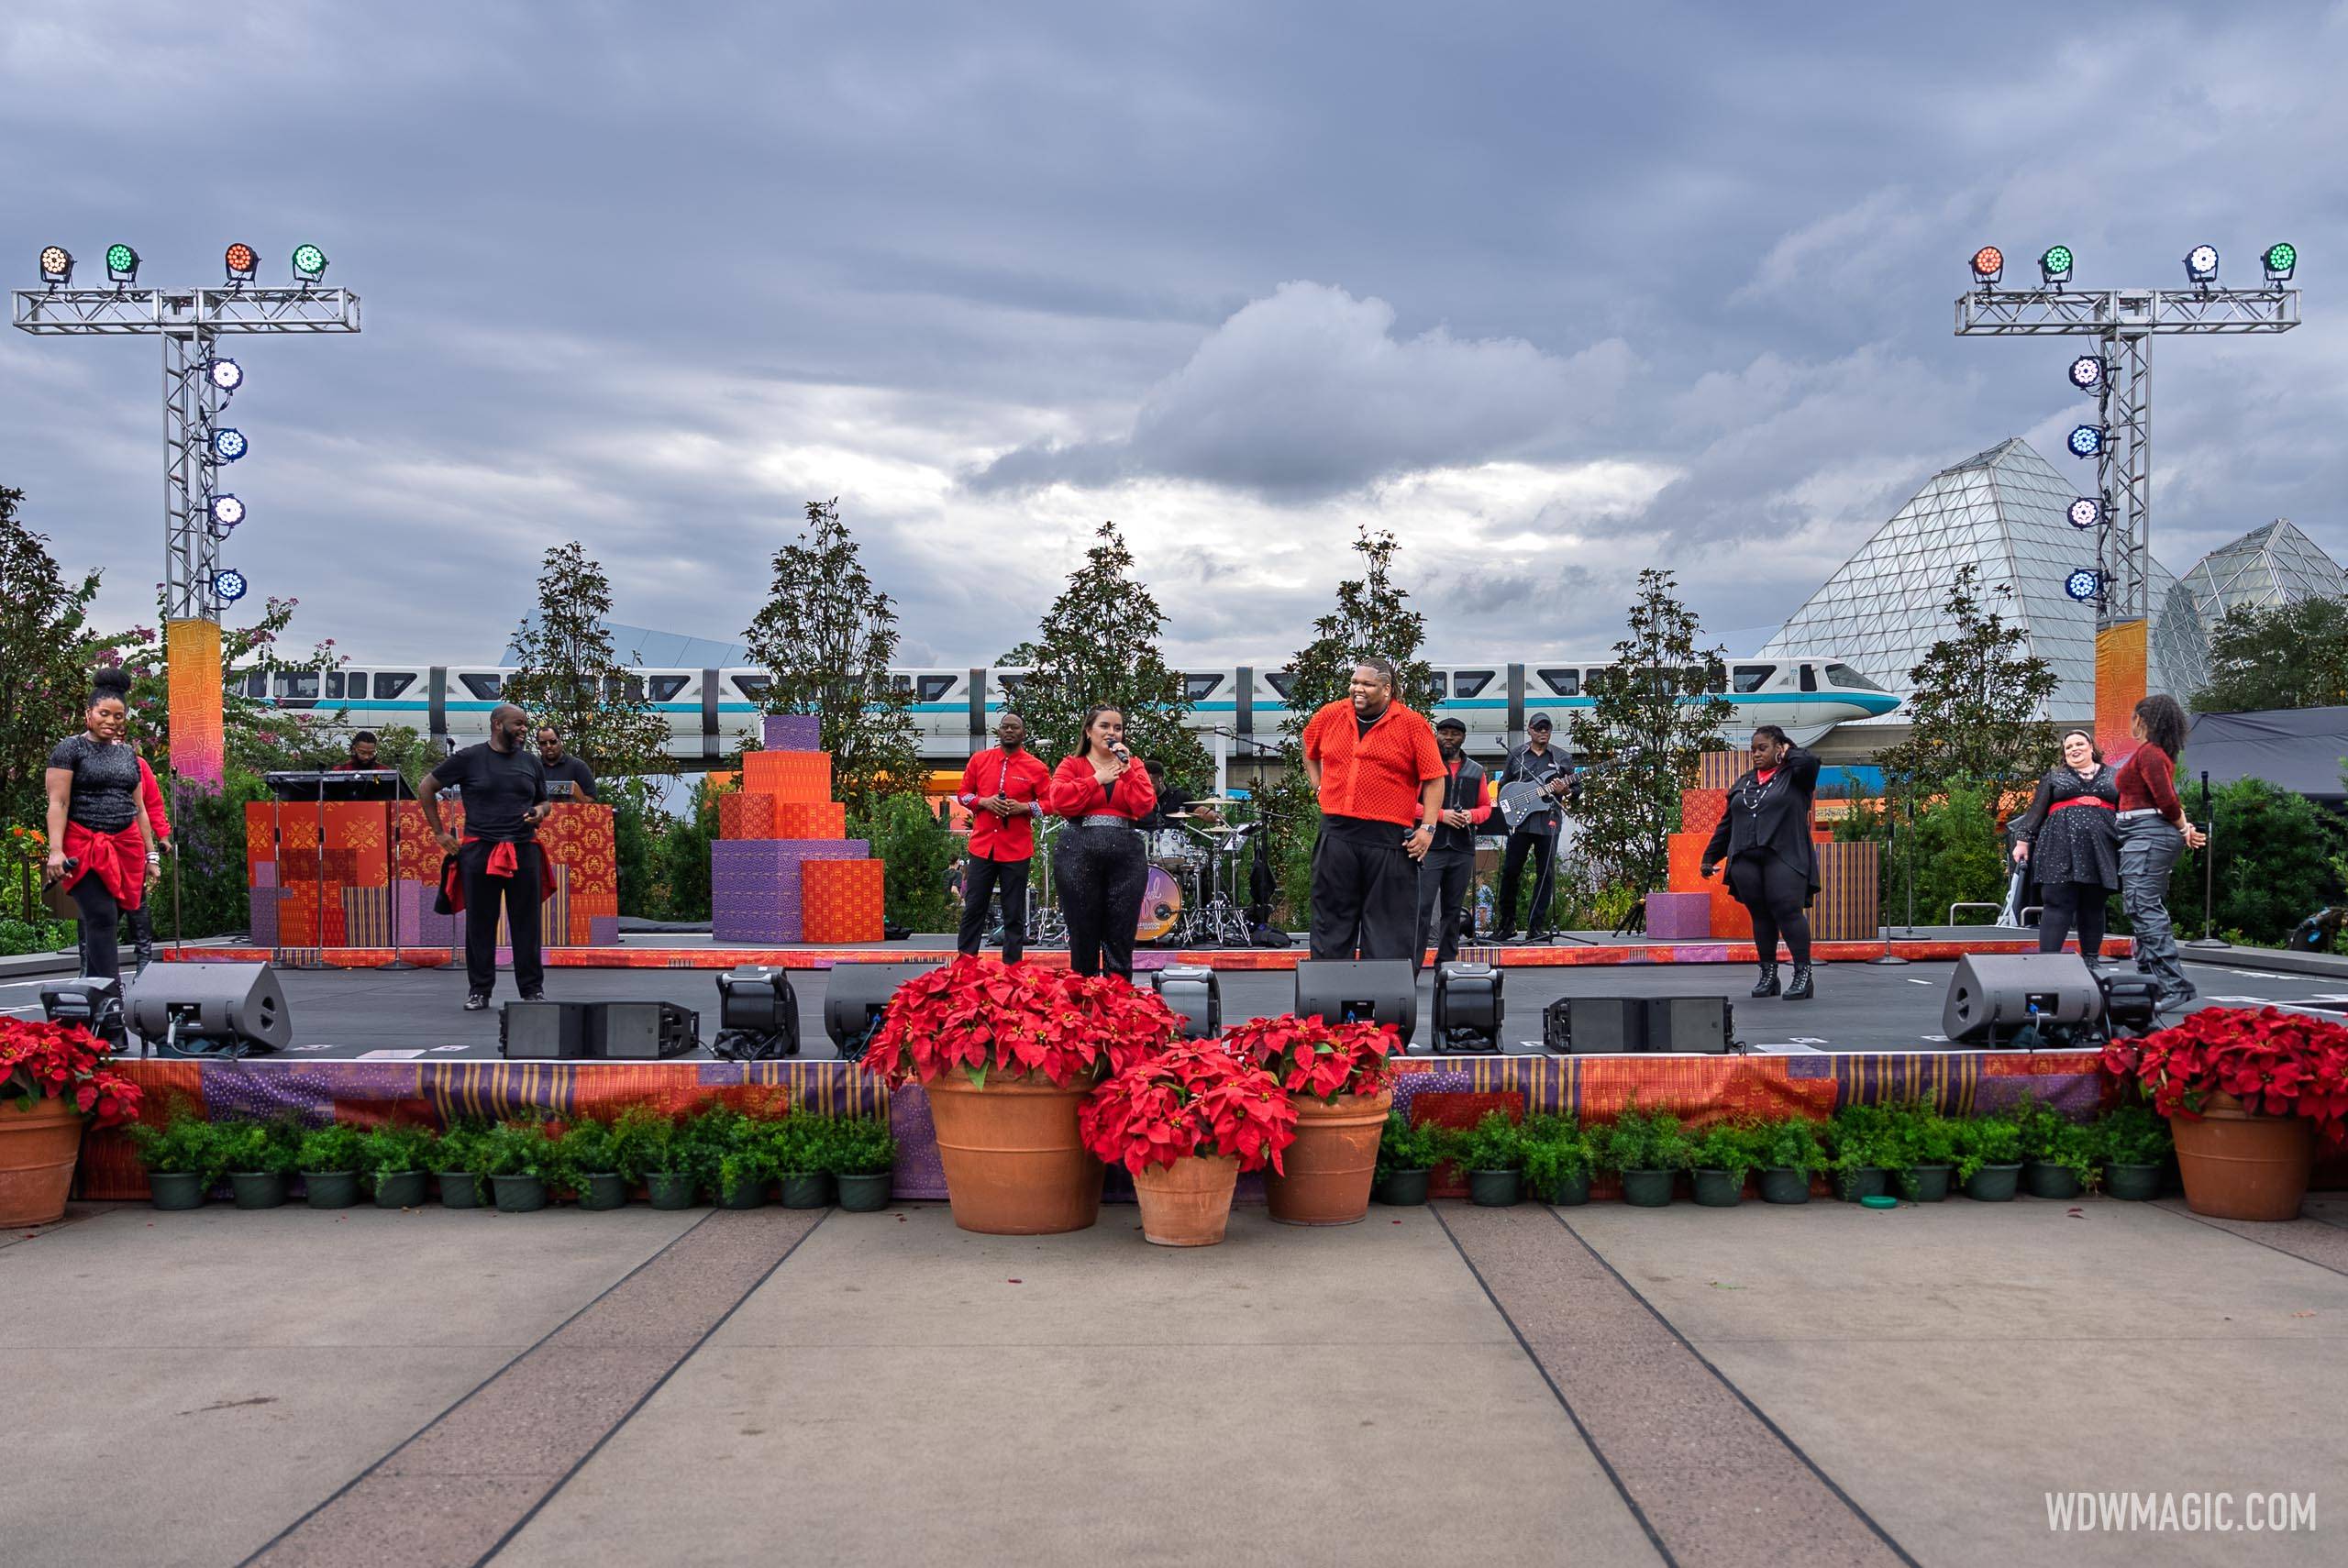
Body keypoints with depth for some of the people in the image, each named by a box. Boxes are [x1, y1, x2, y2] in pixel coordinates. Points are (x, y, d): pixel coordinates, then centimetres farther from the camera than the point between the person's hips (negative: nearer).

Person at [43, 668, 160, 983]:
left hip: (125, 847, 5)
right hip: (84, 847, -5)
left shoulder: (128, 753, 18)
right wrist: (56, 850, -17)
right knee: (102, 919, -14)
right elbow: (58, 803, -6)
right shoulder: (70, 748, 1)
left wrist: (150, 854, 16)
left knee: (109, 923, 5)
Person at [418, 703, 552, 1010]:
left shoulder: (531, 763, 14)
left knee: (526, 924, 3)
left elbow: (545, 801, 27)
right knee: (480, 924, 3)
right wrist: (439, 832, 5)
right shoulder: (469, 759, 2)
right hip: (479, 851, -3)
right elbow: (426, 787, 8)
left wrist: (541, 810, 2)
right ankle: (478, 990, 12)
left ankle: (532, 989, 10)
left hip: (524, 850, 3)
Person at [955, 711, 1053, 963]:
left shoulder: (1036, 767, 1)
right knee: (973, 909, 5)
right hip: (982, 846, 2)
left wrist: (1023, 807, -14)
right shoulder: (979, 760, 7)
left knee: (1014, 915, 4)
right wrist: (984, 802, -8)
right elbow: (963, 793, 12)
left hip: (1017, 850, -2)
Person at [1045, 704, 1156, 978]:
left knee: (1120, 938, 2)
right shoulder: (1072, 765, 10)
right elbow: (1059, 800, -9)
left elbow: (1144, 806, -1)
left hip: (1126, 855, 2)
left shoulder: (1133, 765, 15)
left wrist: (1126, 769, -6)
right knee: (1083, 935, 3)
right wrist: (1097, 779, -6)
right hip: (1080, 853, -1)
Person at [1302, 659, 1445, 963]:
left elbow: (1434, 778, -4)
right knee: (1331, 918, 9)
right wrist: (1318, 787, 16)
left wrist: (1427, 828, -10)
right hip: (1336, 833, 4)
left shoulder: (1413, 725, -4)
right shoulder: (1330, 715, 7)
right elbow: (1310, 752, 27)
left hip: (1389, 838, -3)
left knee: (1389, 922, 1)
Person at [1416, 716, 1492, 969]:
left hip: (1463, 851, 5)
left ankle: (1446, 964, 18)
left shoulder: (1476, 772, 15)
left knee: (1453, 910, 10)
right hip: (1429, 847, -5)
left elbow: (1486, 806, 20)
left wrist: (1471, 816, -3)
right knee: (1422, 907, -11)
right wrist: (1441, 815, -13)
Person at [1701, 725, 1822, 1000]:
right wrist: (1710, 856, 21)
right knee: (1760, 915, 4)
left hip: (1784, 858, -5)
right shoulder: (1743, 783, 21)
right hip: (1745, 860, 5)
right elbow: (1727, 823, 24)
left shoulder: (1793, 776, 6)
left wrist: (1788, 752, 3)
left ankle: (1803, 975, -11)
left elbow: (1809, 762, -18)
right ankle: (1768, 975, 10)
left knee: (1788, 911, -13)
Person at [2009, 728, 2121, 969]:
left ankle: (2091, 961, 12)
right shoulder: (2055, 776, 15)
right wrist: (2023, 840, 2)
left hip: (2100, 850, 2)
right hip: (2061, 849, -2)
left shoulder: (2111, 776, 18)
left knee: (2093, 907, 5)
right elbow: (2036, 810, 10)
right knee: (2057, 904, -9)